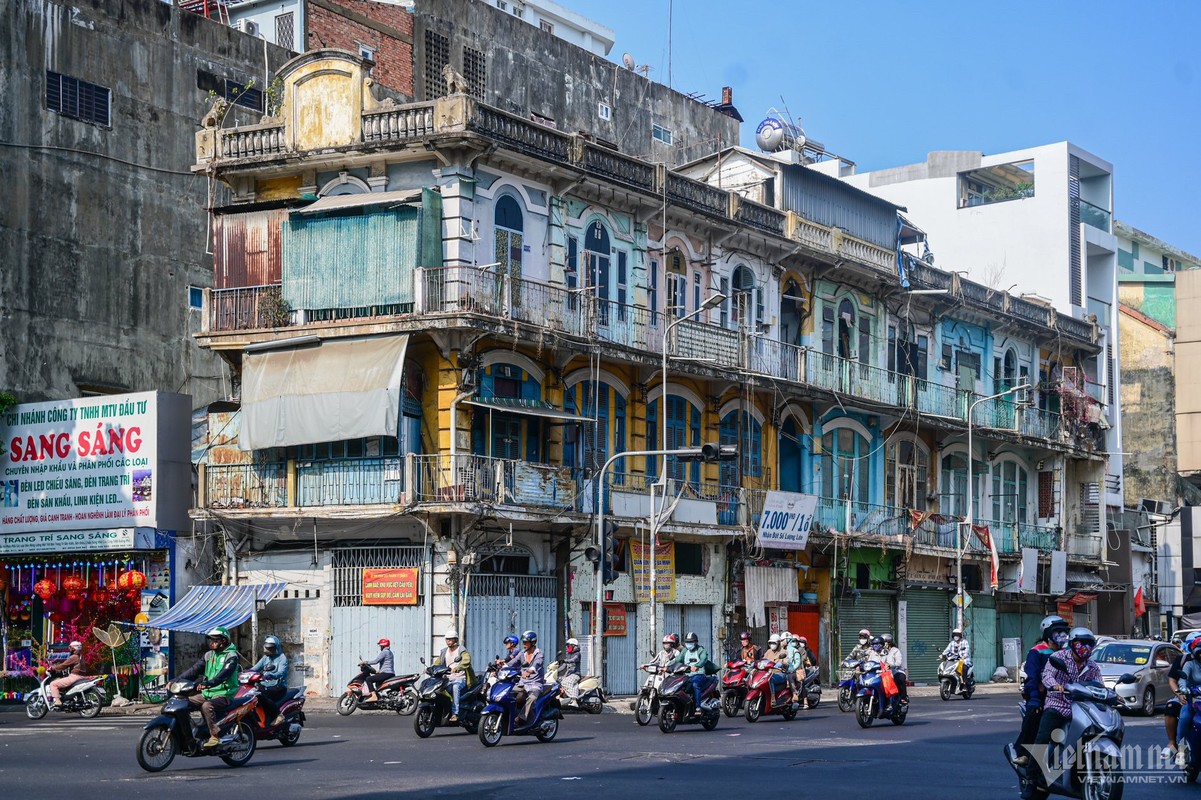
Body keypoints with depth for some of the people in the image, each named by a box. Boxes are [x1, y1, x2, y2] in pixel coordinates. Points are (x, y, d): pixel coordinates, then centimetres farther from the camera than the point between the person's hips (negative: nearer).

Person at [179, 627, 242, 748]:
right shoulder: (209, 654, 14)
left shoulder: (231, 656, -9)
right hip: (207, 693, 8)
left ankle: (215, 736, -31)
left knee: (207, 706, -35)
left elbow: (224, 674, -25)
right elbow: (194, 669, 9)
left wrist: (208, 683, -41)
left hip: (224, 694, -8)